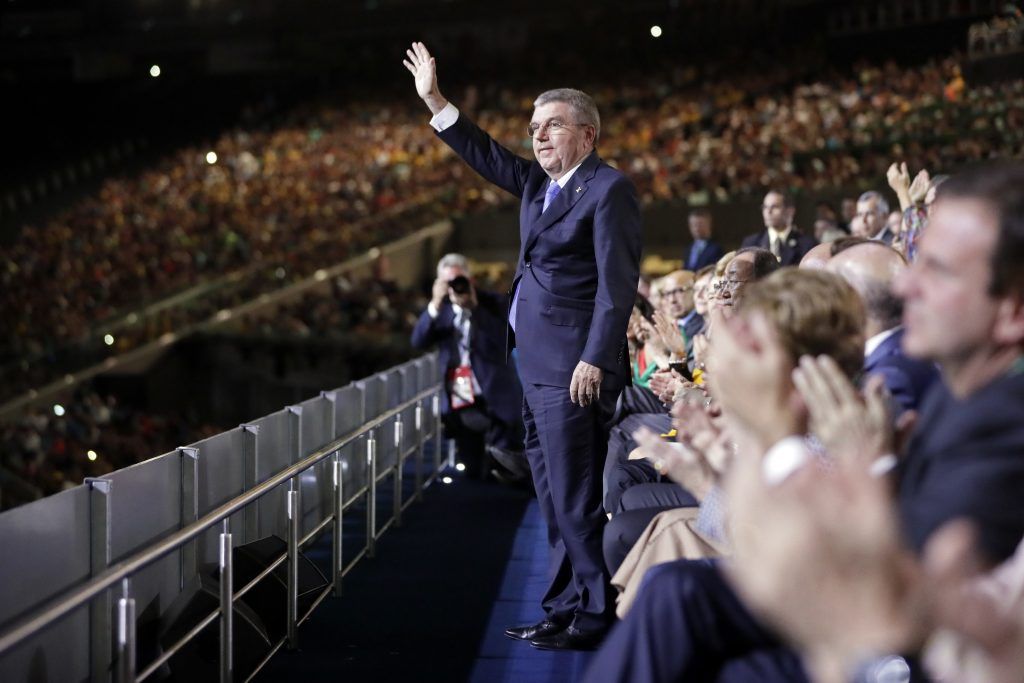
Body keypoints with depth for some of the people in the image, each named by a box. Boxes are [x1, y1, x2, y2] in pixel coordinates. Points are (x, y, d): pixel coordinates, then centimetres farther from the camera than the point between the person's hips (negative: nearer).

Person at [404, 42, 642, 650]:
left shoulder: (609, 190, -10)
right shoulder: (542, 184, 16)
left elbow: (618, 284, -16)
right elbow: (488, 156, 27)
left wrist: (595, 360, -22)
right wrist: (435, 102, 21)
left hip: (574, 372, -10)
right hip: (538, 371, 10)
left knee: (576, 499, -7)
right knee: (555, 501, 13)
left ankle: (595, 616, -1)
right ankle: (567, 609, 20)